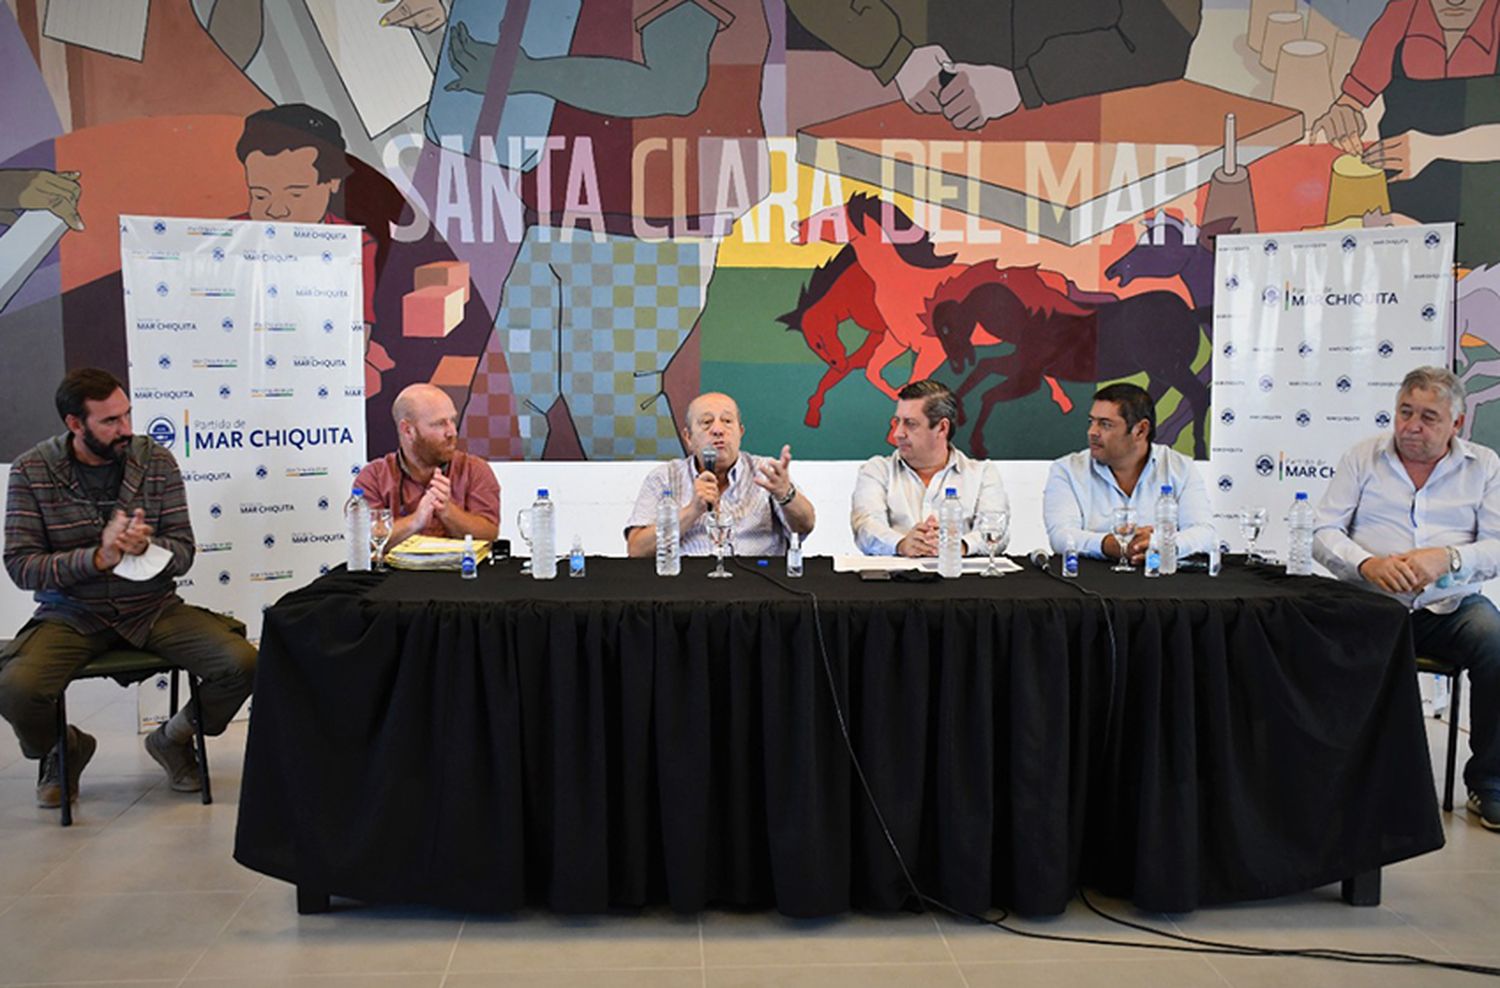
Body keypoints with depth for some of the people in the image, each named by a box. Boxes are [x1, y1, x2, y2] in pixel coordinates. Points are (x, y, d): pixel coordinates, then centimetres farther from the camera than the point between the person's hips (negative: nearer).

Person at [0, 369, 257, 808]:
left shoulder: (156, 459, 0)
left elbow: (183, 551, 0)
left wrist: (145, 548, -24)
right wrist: (98, 557, -23)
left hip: (153, 607, 1)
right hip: (72, 615, -1)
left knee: (242, 664, -20)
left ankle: (173, 738, 13)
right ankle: (62, 749, 9)